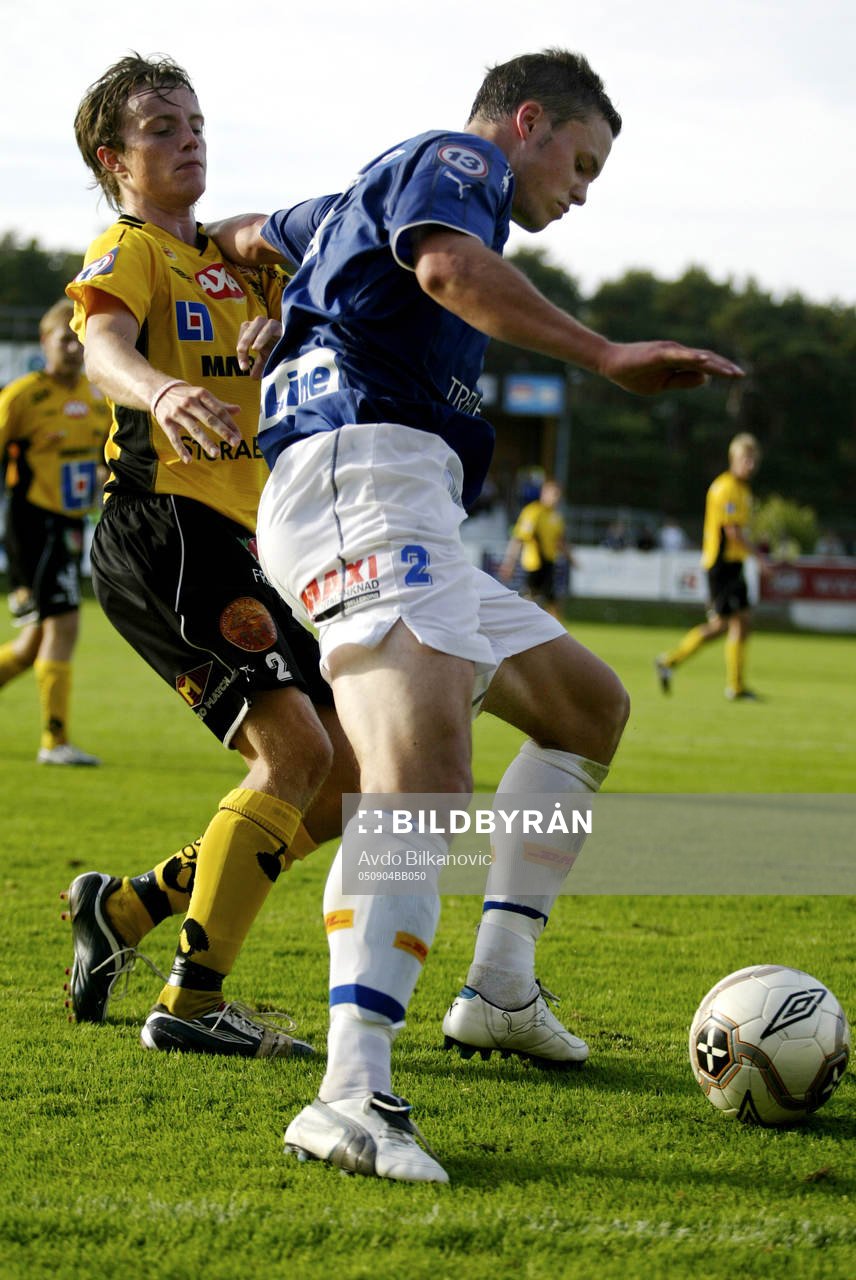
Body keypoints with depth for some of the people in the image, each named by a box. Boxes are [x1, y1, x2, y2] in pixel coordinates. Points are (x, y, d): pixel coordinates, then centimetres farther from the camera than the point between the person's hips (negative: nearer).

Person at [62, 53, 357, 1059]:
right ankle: (191, 1002, -18)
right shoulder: (126, 252, -1)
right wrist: (165, 391, -46)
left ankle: (127, 906, 15)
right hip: (163, 530, -9)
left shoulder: (226, 261, 25)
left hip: (230, 549, 9)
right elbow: (102, 347, -21)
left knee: (340, 787, 7)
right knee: (297, 748, -20)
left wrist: (285, 325, -10)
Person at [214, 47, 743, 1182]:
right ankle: (354, 1096, -47)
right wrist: (607, 358, -22)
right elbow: (448, 265, -20)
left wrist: (216, 244, 71)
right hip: (364, 477, -11)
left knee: (590, 706, 22)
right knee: (423, 773, -31)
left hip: (408, 525, 11)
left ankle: (498, 991, 19)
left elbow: (253, 233, 50)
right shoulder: (457, 159, 4)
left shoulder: (366, 194, 33)